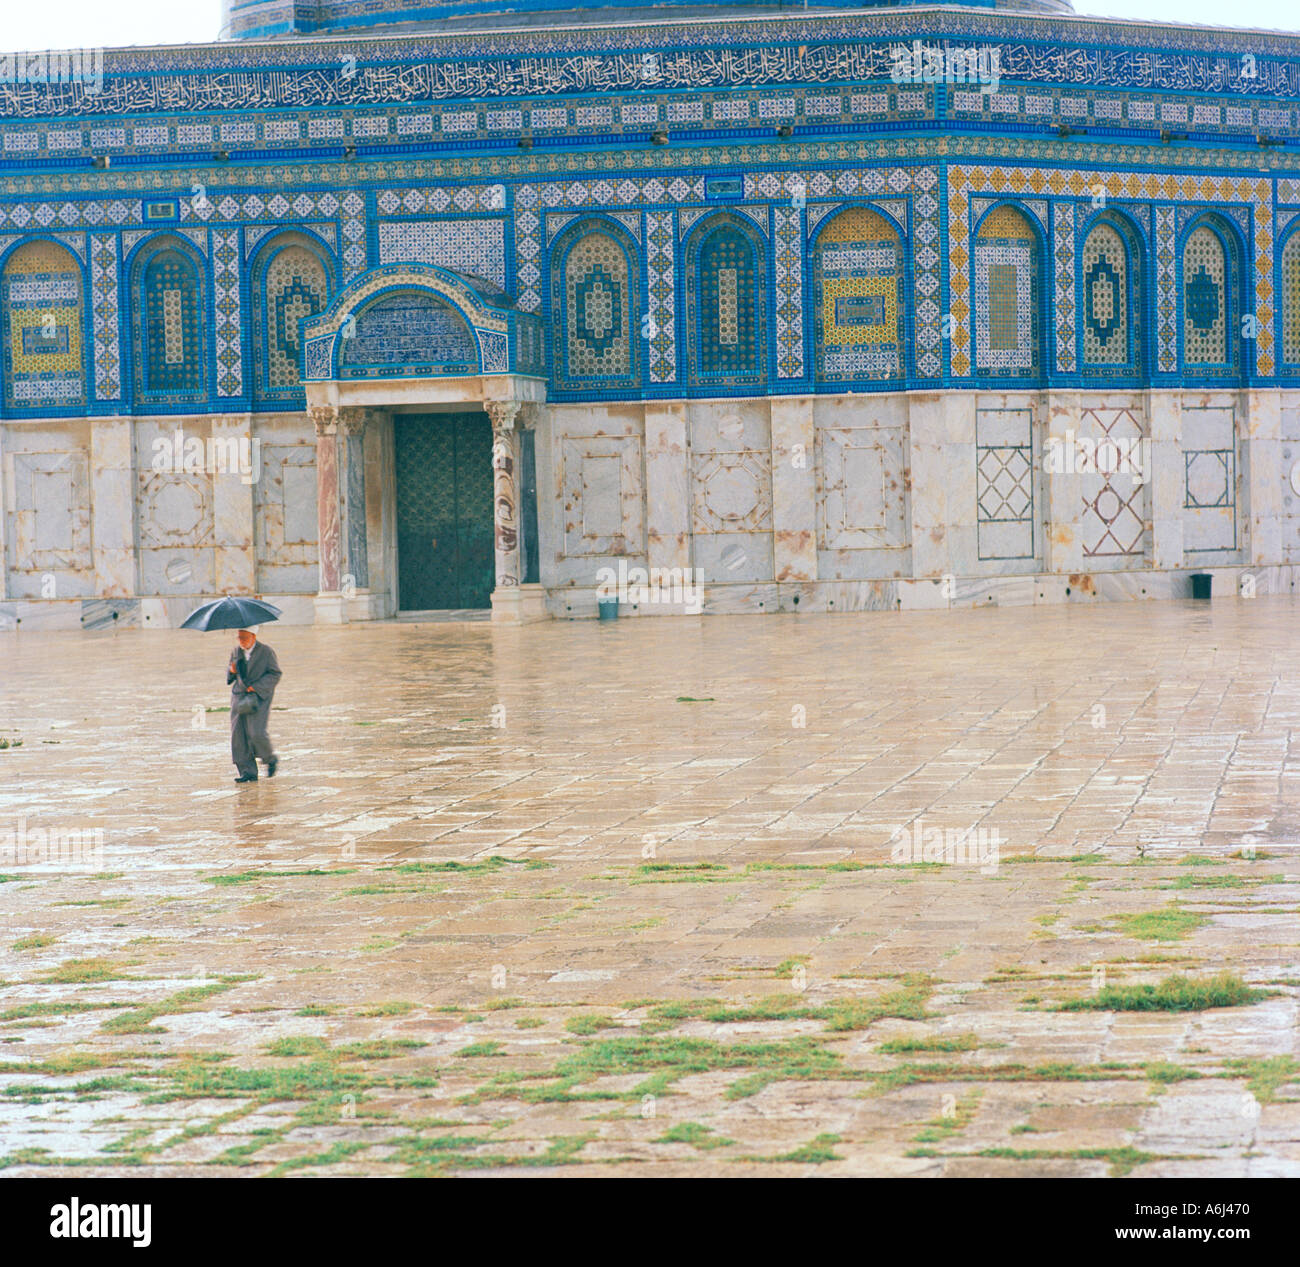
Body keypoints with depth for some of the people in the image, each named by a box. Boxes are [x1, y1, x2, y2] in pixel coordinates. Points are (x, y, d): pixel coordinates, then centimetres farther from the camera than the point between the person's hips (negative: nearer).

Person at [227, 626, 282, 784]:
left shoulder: (266, 652, -4)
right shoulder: (236, 652, 11)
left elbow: (275, 674, -5)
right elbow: (230, 676, 20)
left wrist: (256, 687, -15)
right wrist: (232, 671, -5)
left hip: (259, 697, -5)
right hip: (239, 695, 5)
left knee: (257, 733, -15)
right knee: (238, 734, -5)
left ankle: (271, 759, 15)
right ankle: (248, 772, -1)